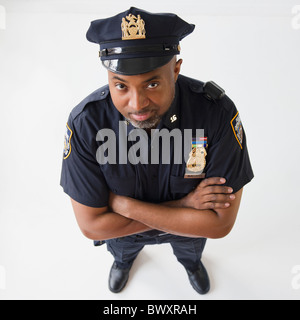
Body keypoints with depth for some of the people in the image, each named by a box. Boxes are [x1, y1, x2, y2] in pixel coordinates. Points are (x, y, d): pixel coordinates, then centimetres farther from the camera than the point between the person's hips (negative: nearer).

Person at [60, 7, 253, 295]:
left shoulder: (217, 112, -38)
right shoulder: (85, 123, -37)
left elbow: (220, 223, -34)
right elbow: (92, 225, -30)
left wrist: (126, 206, -36)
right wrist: (183, 204, -35)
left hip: (190, 226, 1)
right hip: (122, 229, 1)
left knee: (189, 249, 35)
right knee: (122, 248, 36)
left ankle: (191, 262, 76)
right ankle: (124, 260, 77)